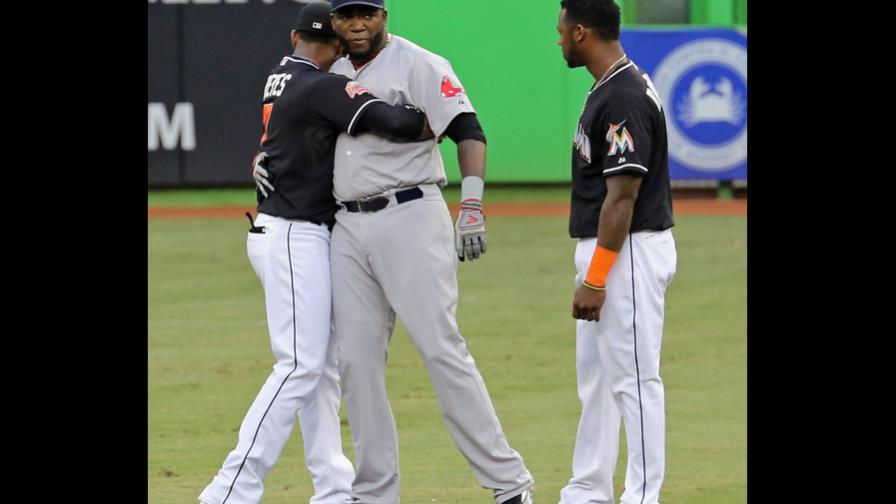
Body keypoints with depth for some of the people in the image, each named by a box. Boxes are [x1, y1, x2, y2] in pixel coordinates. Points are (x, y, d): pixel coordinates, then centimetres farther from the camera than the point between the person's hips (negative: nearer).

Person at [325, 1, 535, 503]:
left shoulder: (418, 65, -5)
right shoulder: (333, 75, 16)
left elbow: (469, 132, -14)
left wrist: (472, 208, -25)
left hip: (409, 219, -7)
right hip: (347, 229, 7)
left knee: (442, 349, -11)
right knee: (356, 360, 4)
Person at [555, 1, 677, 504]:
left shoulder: (623, 99, -19)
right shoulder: (612, 86, 13)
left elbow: (622, 196, -22)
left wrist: (595, 279, -21)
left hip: (629, 254, -11)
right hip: (605, 250, 11)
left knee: (634, 381, -7)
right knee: (595, 376, 16)